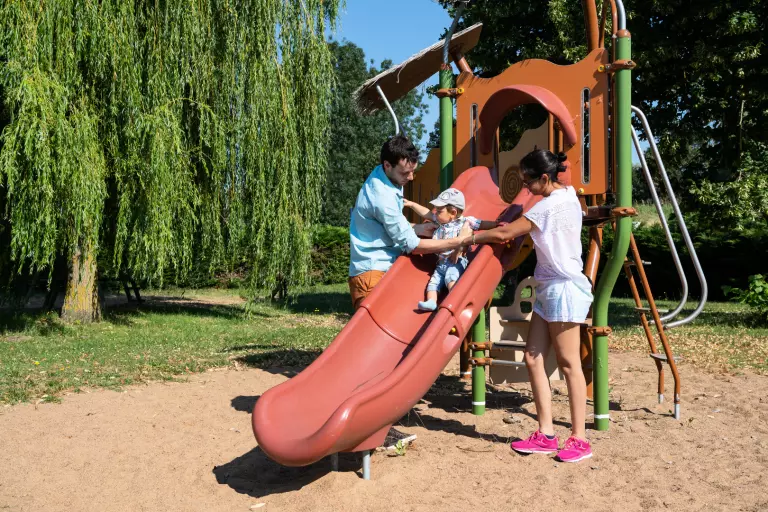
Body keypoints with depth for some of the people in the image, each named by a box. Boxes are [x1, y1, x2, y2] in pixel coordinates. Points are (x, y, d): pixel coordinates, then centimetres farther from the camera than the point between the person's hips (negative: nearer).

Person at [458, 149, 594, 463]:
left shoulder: (551, 205, -15)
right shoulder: (567, 195, 14)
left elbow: (504, 233, -13)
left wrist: (472, 238, 1)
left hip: (564, 288, -10)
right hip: (550, 288, 10)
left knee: (568, 362, -5)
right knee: (534, 358, 5)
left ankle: (579, 439, 3)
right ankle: (545, 435, 9)